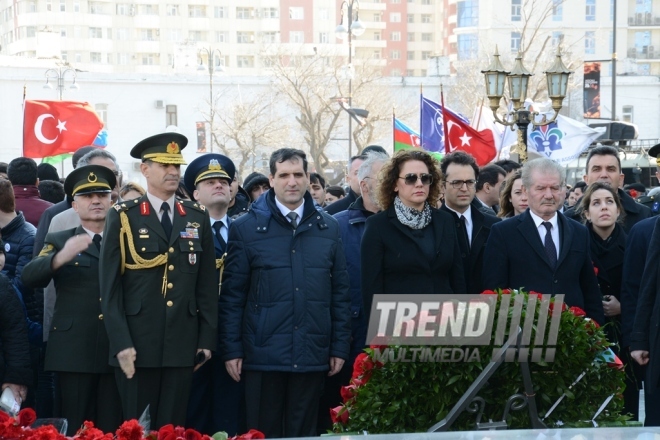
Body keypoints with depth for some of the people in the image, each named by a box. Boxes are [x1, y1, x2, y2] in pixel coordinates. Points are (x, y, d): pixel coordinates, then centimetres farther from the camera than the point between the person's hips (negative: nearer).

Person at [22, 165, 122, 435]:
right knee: (75, 430, -1)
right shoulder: (59, 241, 11)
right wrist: (61, 257, -24)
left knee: (112, 429, 0)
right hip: (74, 351, -1)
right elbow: (29, 277, -9)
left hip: (118, 349, 1)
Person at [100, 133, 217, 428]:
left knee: (173, 427, 4)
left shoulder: (198, 218, 11)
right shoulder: (123, 217, 1)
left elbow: (207, 285, 10)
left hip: (183, 346, 3)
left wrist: (207, 339, 4)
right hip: (137, 345, -3)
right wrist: (120, 343, -11)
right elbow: (110, 286, -3)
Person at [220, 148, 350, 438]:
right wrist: (232, 350, -4)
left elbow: (340, 292, 10)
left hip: (312, 356, 2)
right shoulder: (246, 228, 1)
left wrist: (340, 346, 5)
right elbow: (232, 295, 1)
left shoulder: (327, 228, 9)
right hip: (263, 356, -2)